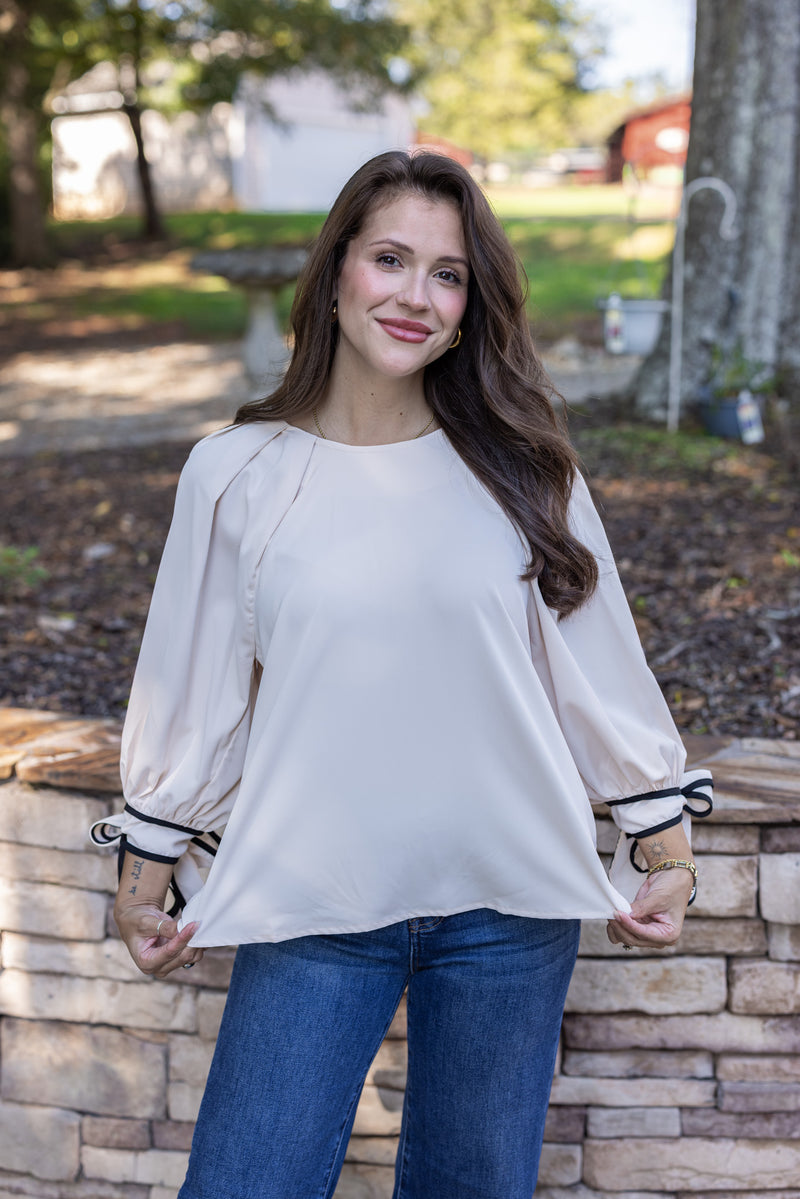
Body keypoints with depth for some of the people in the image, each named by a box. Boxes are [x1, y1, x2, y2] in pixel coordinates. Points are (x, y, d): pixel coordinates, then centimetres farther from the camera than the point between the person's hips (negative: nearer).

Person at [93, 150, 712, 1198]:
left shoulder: (521, 468, -2)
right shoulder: (239, 474, -5)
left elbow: (599, 664, 5)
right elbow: (193, 690, 5)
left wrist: (665, 845, 7)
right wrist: (148, 867, 10)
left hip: (511, 907, 1)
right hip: (312, 912, -1)